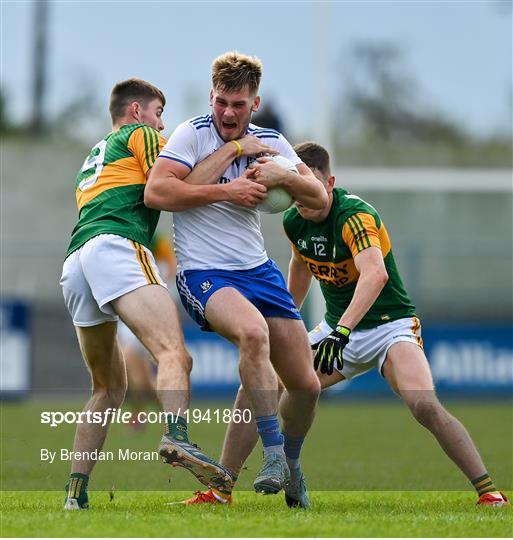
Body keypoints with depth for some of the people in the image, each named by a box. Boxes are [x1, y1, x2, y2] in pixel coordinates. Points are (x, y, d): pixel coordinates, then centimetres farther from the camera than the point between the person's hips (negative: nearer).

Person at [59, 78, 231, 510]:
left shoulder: (92, 159, 39)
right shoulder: (139, 134, 16)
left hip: (73, 264, 8)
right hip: (116, 248, -8)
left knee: (110, 386, 18)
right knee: (174, 355, -25)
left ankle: (76, 491, 8)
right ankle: (176, 436, -53)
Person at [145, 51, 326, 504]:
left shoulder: (270, 142, 9)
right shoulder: (194, 133, -6)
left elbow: (320, 199, 5)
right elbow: (155, 192, -18)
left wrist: (281, 175, -14)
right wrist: (226, 190, -17)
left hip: (259, 270, 6)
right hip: (203, 273, -6)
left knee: (306, 385, 3)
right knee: (253, 331, -37)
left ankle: (290, 464, 31)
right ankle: (273, 455, -30)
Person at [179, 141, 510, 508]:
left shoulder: (354, 214, -26)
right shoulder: (294, 222, -3)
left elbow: (376, 274, -44)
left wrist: (341, 331, -55)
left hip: (390, 325, -6)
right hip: (336, 328, 7)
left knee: (424, 404, -32)